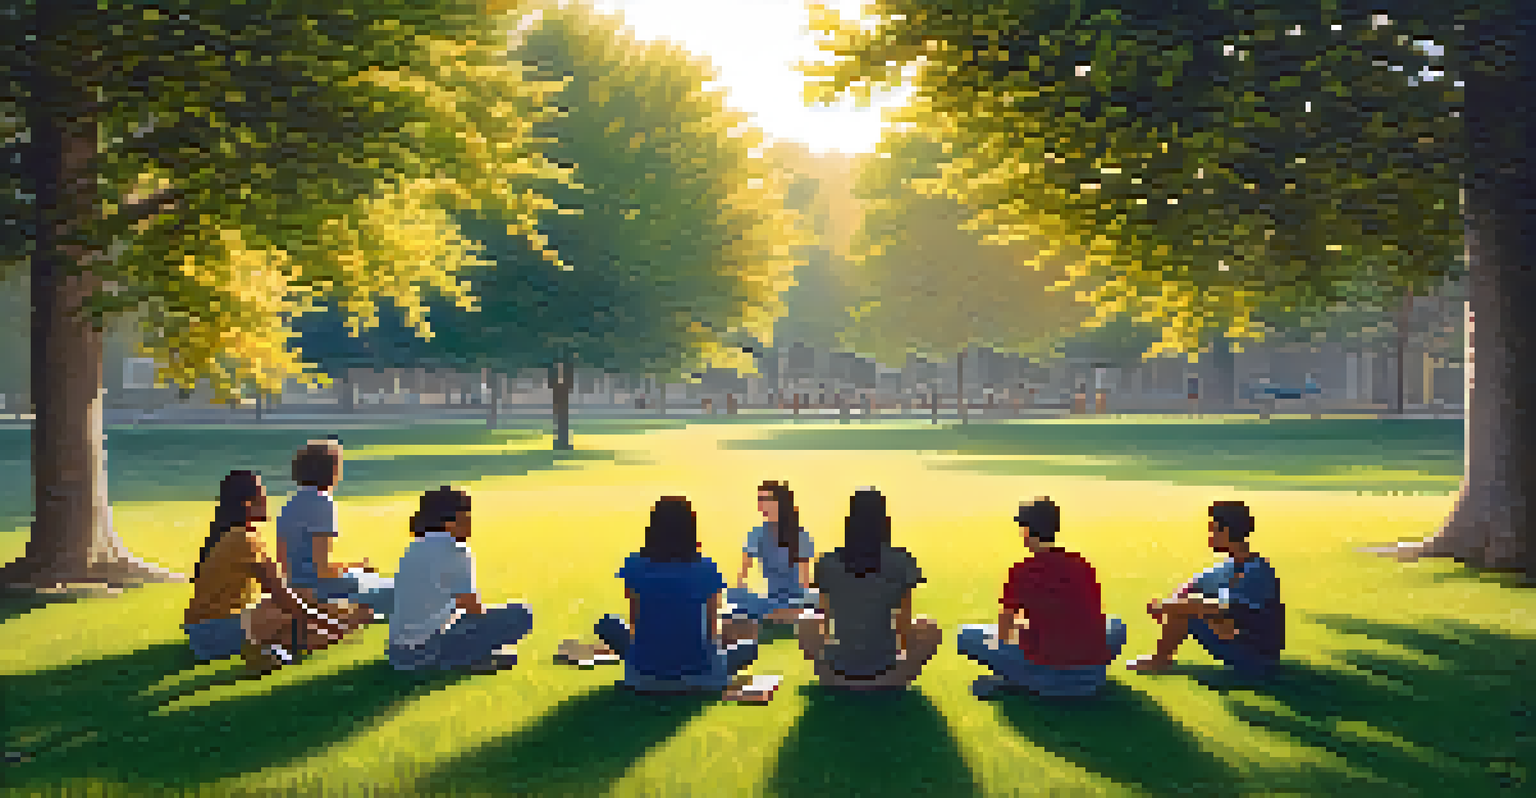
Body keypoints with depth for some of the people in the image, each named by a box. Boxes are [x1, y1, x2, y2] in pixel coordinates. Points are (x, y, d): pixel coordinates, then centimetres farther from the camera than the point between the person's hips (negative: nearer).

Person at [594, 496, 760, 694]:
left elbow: (634, 620, 2)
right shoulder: (707, 569, -13)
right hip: (697, 676, -1)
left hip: (643, 676, 1)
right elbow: (712, 630, -3)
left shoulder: (635, 566, -11)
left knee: (607, 624, 28)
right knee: (750, 645, 26)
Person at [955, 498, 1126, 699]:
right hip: (1093, 677, 3)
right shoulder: (1084, 566, 7)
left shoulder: (1020, 572, -4)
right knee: (1117, 626, 34)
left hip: (1047, 678, -3)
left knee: (967, 635, 8)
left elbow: (1004, 635, 2)